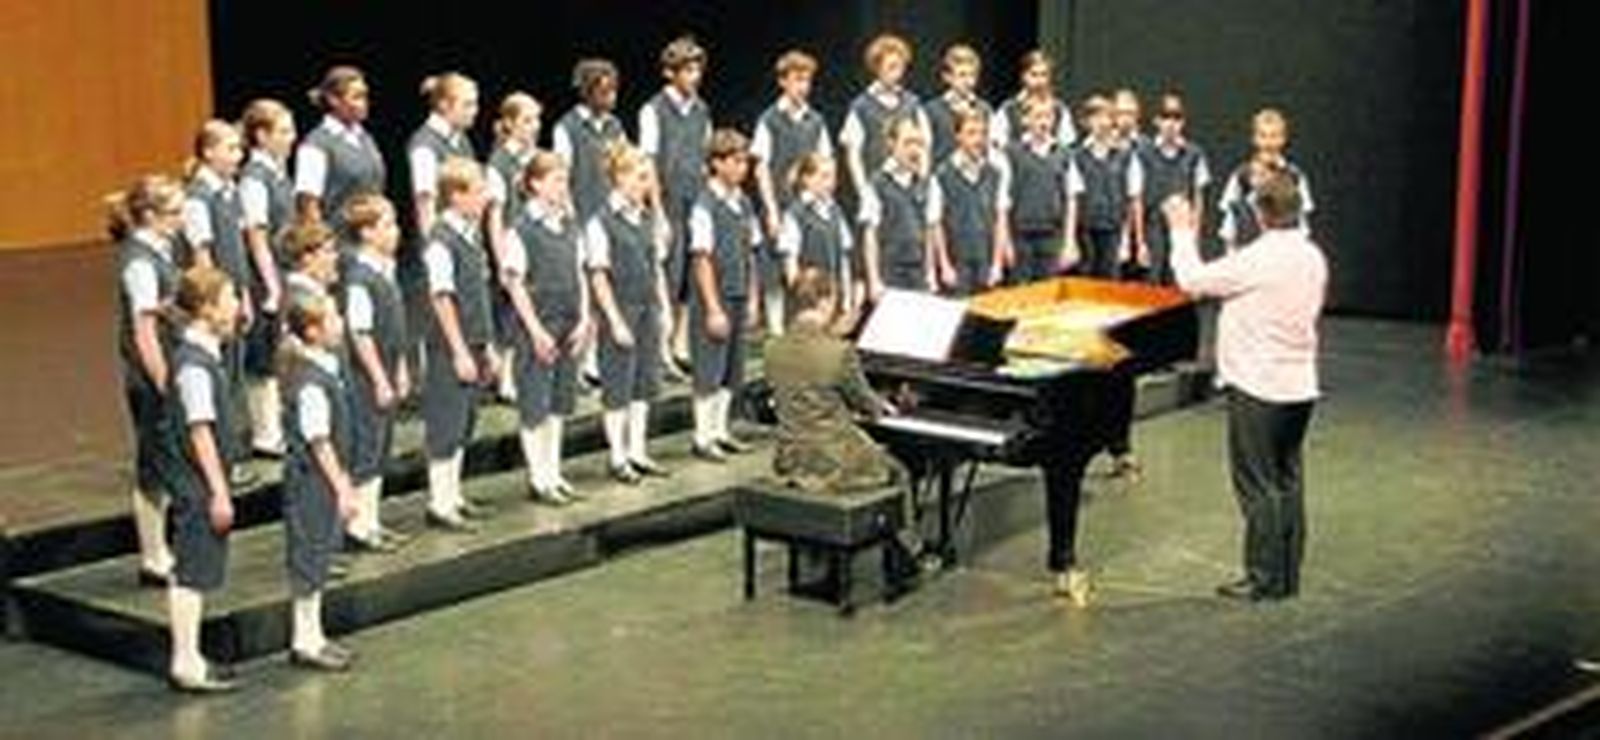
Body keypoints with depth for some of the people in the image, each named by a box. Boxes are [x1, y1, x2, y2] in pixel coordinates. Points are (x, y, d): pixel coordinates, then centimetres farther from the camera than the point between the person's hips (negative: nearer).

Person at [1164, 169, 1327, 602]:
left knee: (1258, 486, 0)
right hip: (1300, 385, 8)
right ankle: (1288, 577, 21)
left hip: (1259, 387, -8)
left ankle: (1264, 579, 5)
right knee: (1288, 481, 14)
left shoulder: (1257, 260, -20)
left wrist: (1182, 232, 4)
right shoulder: (1313, 258, 5)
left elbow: (1193, 280, -12)